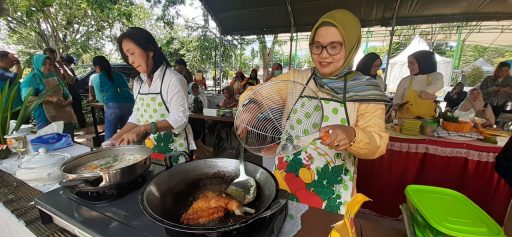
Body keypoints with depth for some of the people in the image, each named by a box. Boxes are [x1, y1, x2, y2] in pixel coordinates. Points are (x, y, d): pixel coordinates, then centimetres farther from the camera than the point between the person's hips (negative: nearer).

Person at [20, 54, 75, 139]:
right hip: (45, 121, -5)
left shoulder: (55, 78, 16)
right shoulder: (31, 78, 0)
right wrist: (50, 99, -26)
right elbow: (26, 97, -13)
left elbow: (67, 94, 15)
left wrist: (68, 101, -8)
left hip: (65, 119, 5)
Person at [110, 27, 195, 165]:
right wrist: (116, 138, 4)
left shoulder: (173, 80, -15)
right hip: (149, 149, 6)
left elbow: (179, 119, -20)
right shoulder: (139, 82, 7)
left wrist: (145, 128, -27)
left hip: (174, 151, -6)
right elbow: (136, 117, 12)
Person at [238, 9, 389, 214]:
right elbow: (253, 93, 2)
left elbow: (377, 143, -11)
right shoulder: (294, 79, -3)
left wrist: (352, 135, -33)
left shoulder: (363, 90, -7)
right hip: (286, 180, 2)